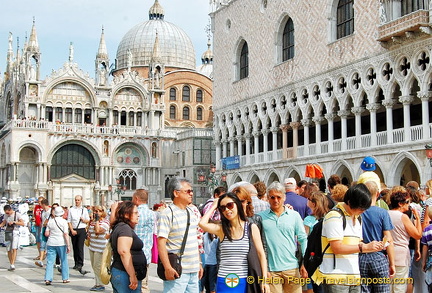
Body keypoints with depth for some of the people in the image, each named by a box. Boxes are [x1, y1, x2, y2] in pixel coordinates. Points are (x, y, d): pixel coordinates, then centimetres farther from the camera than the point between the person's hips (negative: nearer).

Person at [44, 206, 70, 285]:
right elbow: (65, 234, -10)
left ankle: (48, 279, -5)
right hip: (61, 243, -2)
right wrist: (68, 245, -8)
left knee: (50, 262, 3)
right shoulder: (63, 221, -5)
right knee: (64, 261, 12)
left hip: (51, 243, 2)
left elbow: (46, 234, 4)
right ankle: (65, 278, 18)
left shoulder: (50, 221, 5)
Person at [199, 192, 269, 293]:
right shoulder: (221, 229, 4)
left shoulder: (252, 228, 2)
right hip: (224, 282, 1)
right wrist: (214, 206, 0)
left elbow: (261, 254, 2)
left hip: (244, 282, -1)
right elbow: (202, 223, -14)